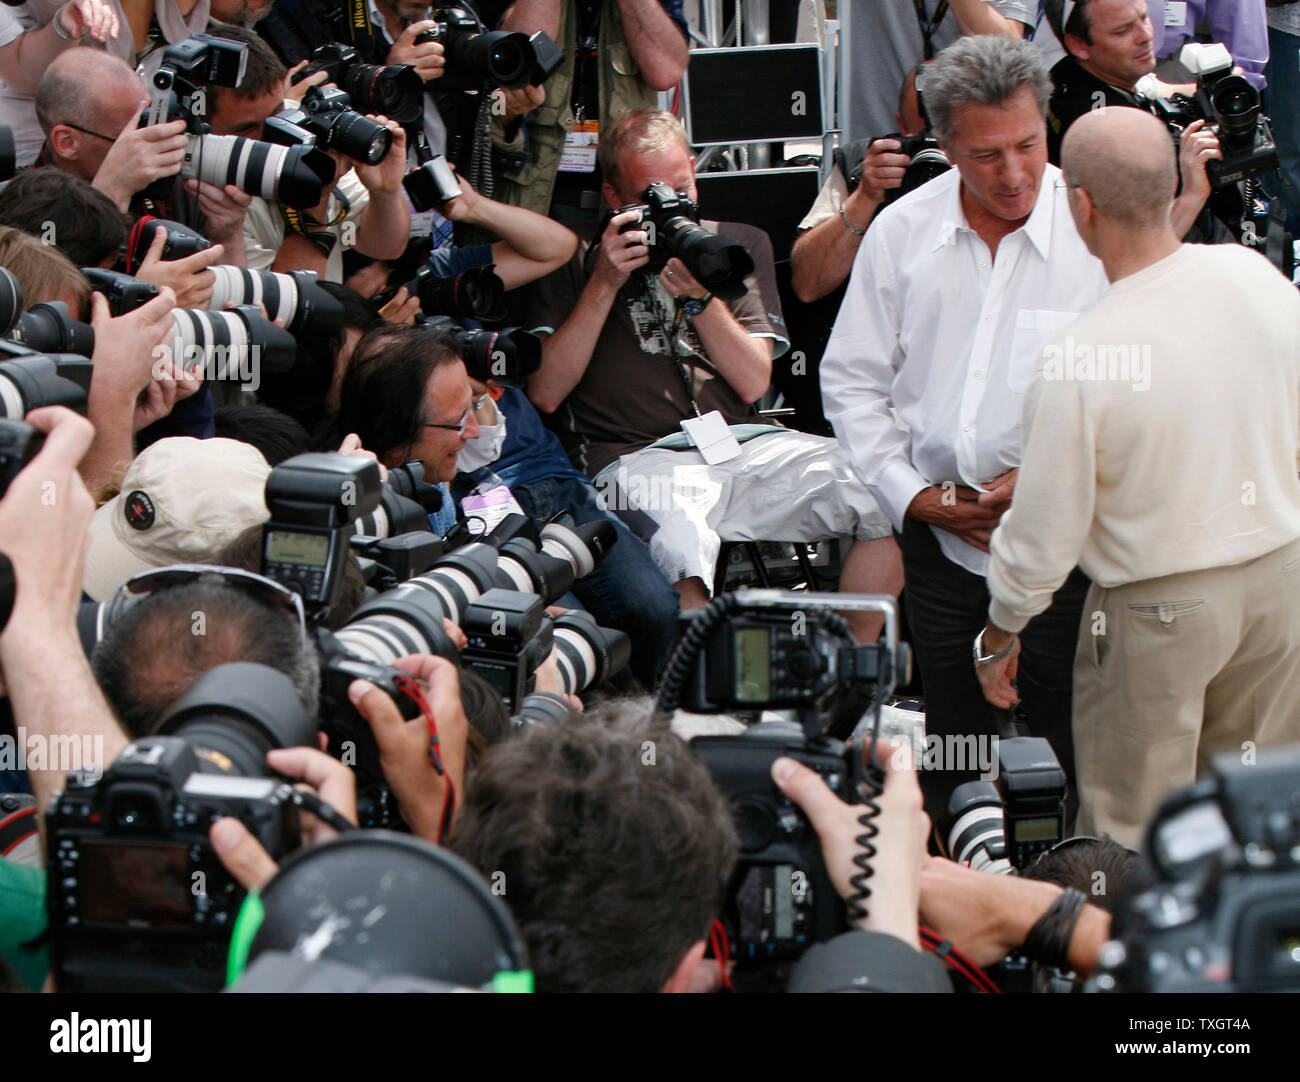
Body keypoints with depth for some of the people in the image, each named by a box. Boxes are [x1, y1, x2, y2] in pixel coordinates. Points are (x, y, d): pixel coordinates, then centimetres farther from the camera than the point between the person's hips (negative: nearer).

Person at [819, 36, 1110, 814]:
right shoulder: (901, 231, 4)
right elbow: (853, 379, 11)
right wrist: (911, 493, -1)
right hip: (939, 536, 4)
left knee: (1081, 744, -5)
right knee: (951, 742, 13)